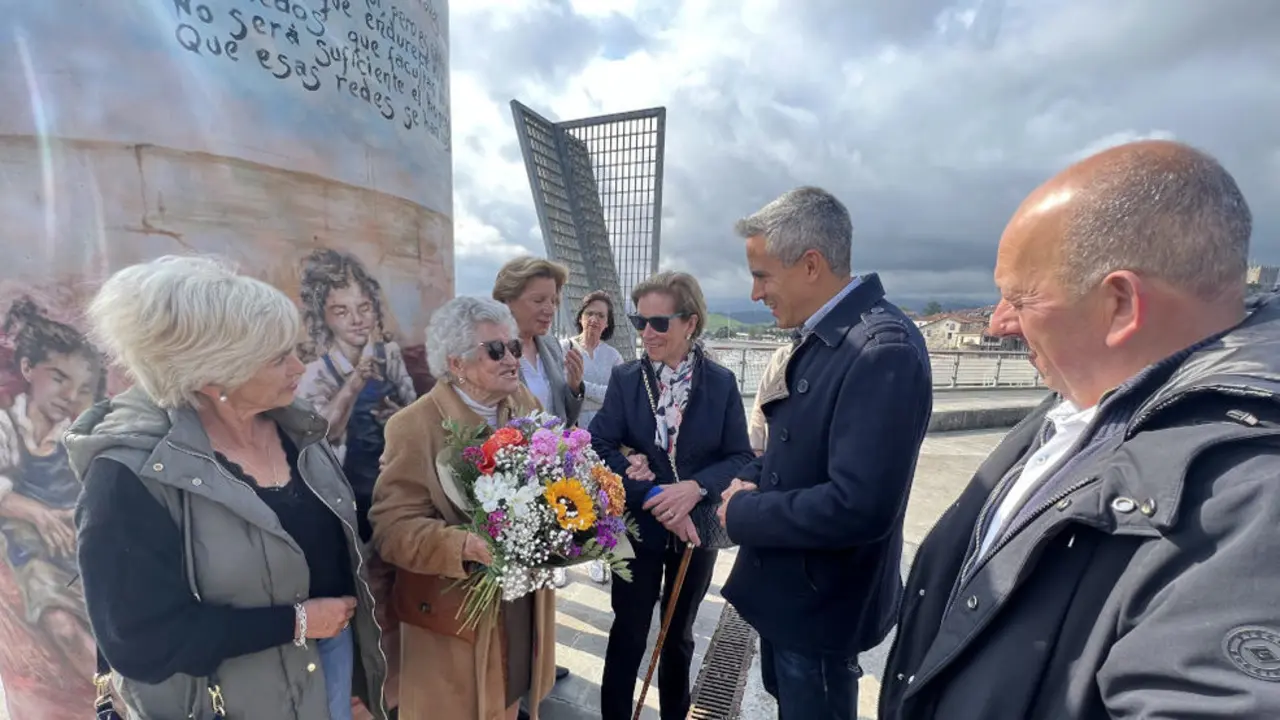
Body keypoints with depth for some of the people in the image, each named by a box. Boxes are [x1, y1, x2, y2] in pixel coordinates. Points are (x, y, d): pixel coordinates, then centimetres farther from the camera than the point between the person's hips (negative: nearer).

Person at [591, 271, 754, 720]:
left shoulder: (722, 383, -7)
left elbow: (741, 457, -7)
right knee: (628, 634, 12)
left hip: (697, 528, 2)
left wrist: (695, 487, -25)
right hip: (638, 526, -1)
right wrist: (653, 496, -25)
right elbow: (599, 447, -15)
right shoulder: (625, 379, -8)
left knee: (679, 634, 22)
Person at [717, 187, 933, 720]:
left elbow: (859, 506, -33)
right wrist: (753, 478, -6)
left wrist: (742, 512, -20)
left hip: (822, 600, -8)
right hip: (790, 586, 8)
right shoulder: (822, 335, 3)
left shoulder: (883, 348, -28)